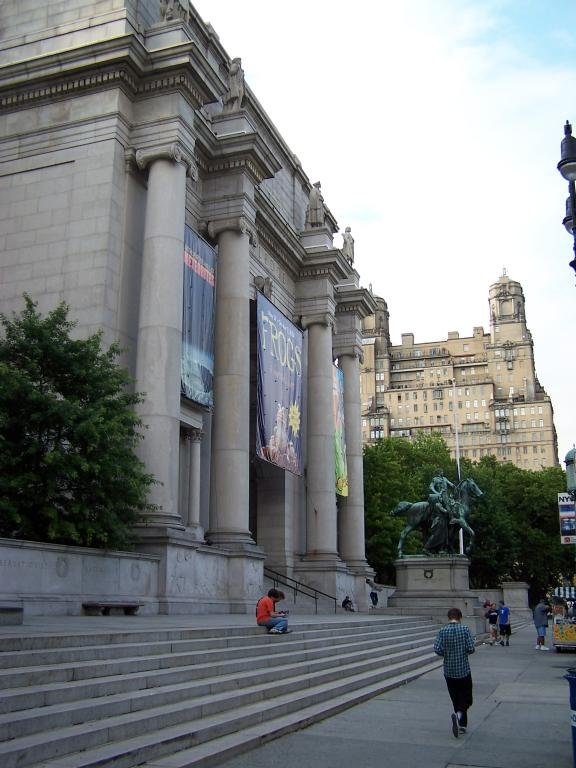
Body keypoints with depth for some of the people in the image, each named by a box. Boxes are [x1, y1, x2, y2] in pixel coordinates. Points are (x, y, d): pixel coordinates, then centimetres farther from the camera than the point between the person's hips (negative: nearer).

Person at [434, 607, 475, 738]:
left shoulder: (443, 631, -5)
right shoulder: (465, 629, -8)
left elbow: (437, 649, -12)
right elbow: (471, 648, -13)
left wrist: (447, 654, 8)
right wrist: (463, 652, 9)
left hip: (449, 671, 2)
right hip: (464, 669, -2)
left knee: (455, 698, 15)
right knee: (465, 698, 6)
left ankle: (462, 725, 19)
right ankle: (459, 715, -20)